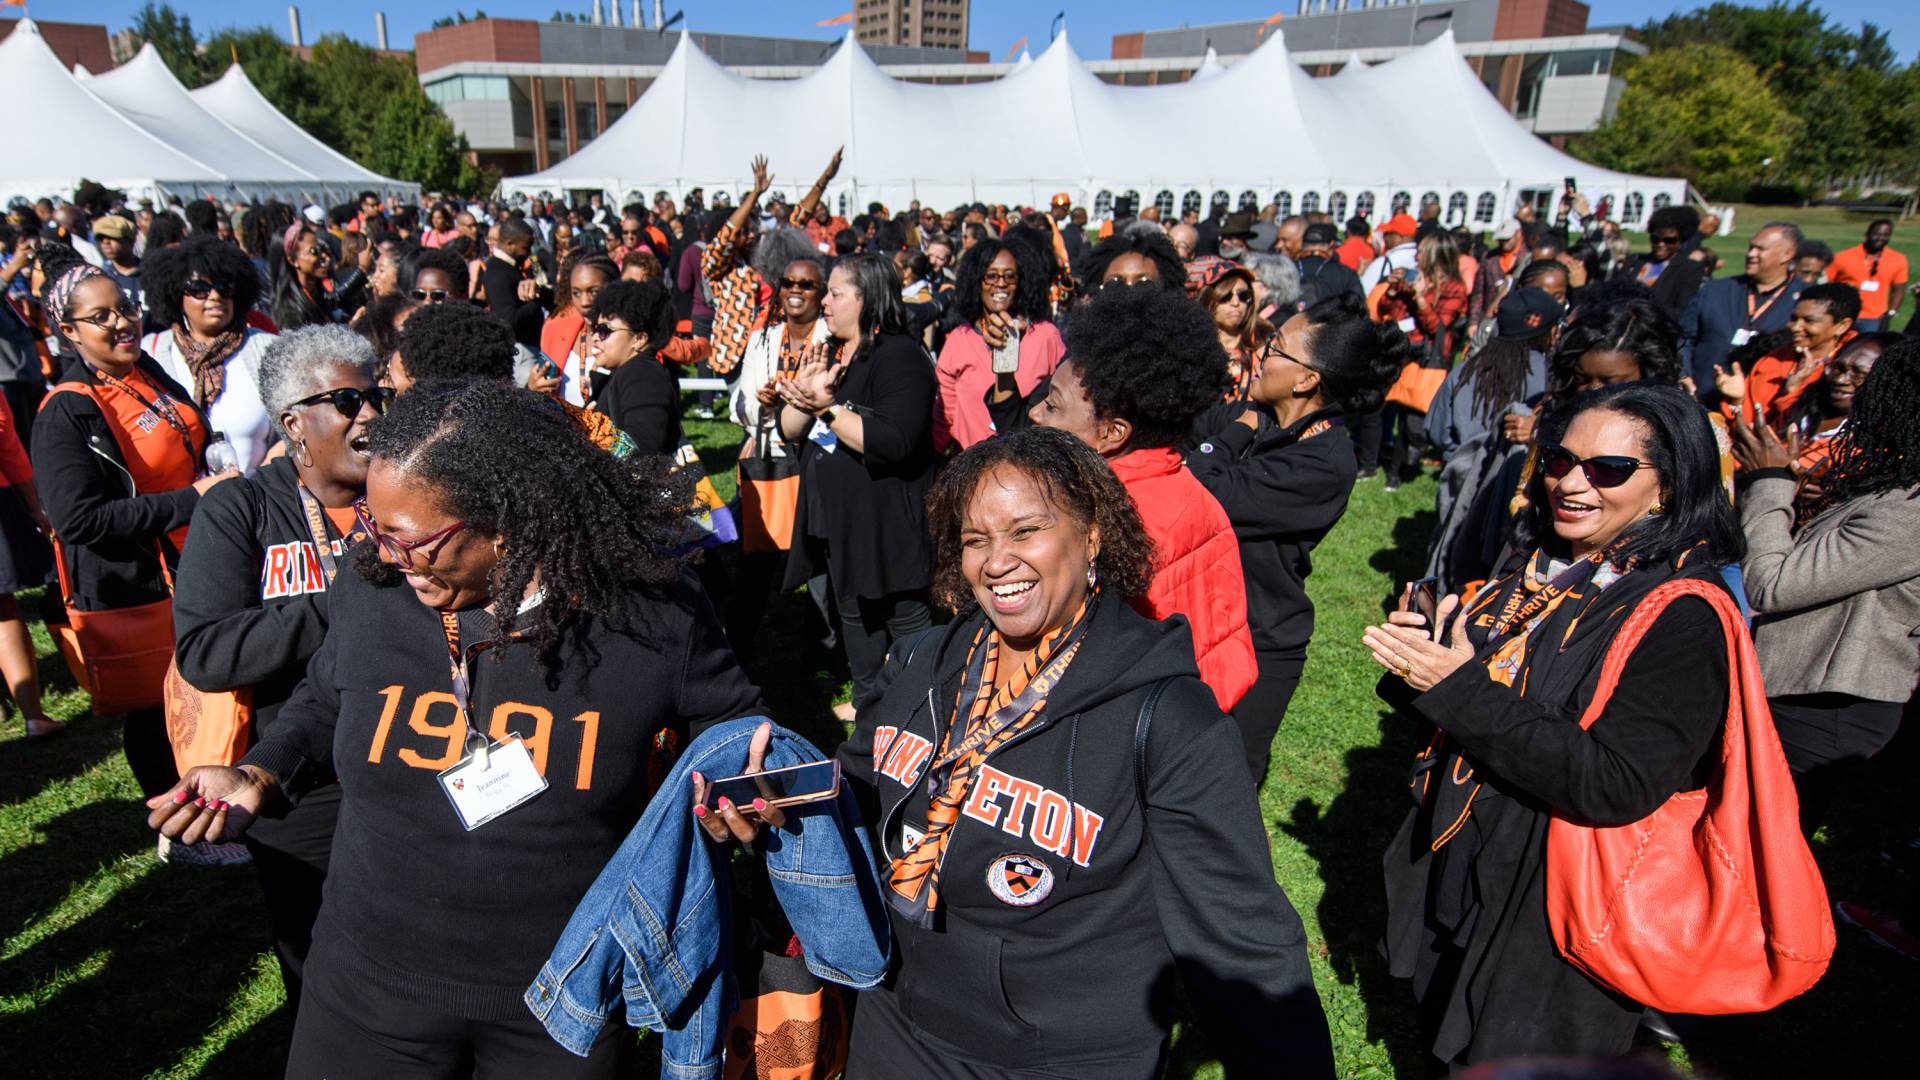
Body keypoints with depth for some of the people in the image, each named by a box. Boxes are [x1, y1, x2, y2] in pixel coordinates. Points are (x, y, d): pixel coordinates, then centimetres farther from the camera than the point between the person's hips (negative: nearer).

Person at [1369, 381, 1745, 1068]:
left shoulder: (1682, 619, -21)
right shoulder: (1536, 573, 0)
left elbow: (1617, 787, -30)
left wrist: (1460, 688, -30)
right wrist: (1420, 660, -11)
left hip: (1549, 914, -7)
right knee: (1443, 1045, 26)